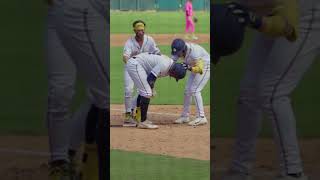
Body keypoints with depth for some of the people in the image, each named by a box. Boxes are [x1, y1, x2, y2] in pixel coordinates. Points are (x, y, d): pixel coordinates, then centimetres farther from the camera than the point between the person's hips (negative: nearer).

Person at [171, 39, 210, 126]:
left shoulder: (194, 52, -36)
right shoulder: (179, 50, -15)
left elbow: (200, 69, -39)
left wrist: (189, 68, -54)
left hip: (205, 67, -8)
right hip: (196, 66, 8)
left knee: (194, 90, -17)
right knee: (187, 90, 9)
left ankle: (201, 117, -17)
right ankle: (185, 116, 19)